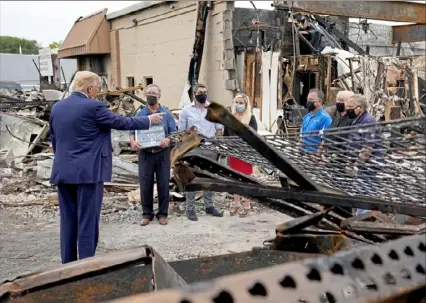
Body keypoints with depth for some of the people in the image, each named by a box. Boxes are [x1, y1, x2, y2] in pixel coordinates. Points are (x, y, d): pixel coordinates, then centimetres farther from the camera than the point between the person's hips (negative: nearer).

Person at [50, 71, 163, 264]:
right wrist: (148, 120, 8)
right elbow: (121, 122, -5)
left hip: (63, 171, 7)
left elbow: (53, 139, 16)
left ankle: (68, 264, 18)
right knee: (88, 220, 1)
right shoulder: (93, 106, -12)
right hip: (88, 171, -7)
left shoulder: (57, 107, 10)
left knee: (68, 219, 12)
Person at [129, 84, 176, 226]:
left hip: (162, 153, -1)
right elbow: (133, 131, 6)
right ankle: (147, 214, 15)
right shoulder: (140, 114, 8)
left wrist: (168, 140, -20)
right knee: (145, 185, 3)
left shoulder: (166, 114, 5)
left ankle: (162, 213, 15)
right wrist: (133, 142, -15)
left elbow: (174, 133, 2)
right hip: (145, 153, 1)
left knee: (163, 184, 3)